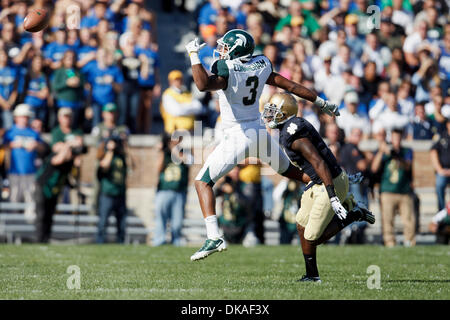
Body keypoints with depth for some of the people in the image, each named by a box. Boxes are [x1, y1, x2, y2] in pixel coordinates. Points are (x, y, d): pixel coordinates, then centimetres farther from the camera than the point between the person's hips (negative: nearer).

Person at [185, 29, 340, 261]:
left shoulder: (227, 70, -16)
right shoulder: (261, 67, 4)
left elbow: (203, 85, -34)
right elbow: (290, 86, 10)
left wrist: (194, 55, -21)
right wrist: (321, 103, 18)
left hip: (237, 138, -6)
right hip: (260, 134, 6)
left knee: (203, 182, 1)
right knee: (290, 171, 27)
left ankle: (214, 237, -13)